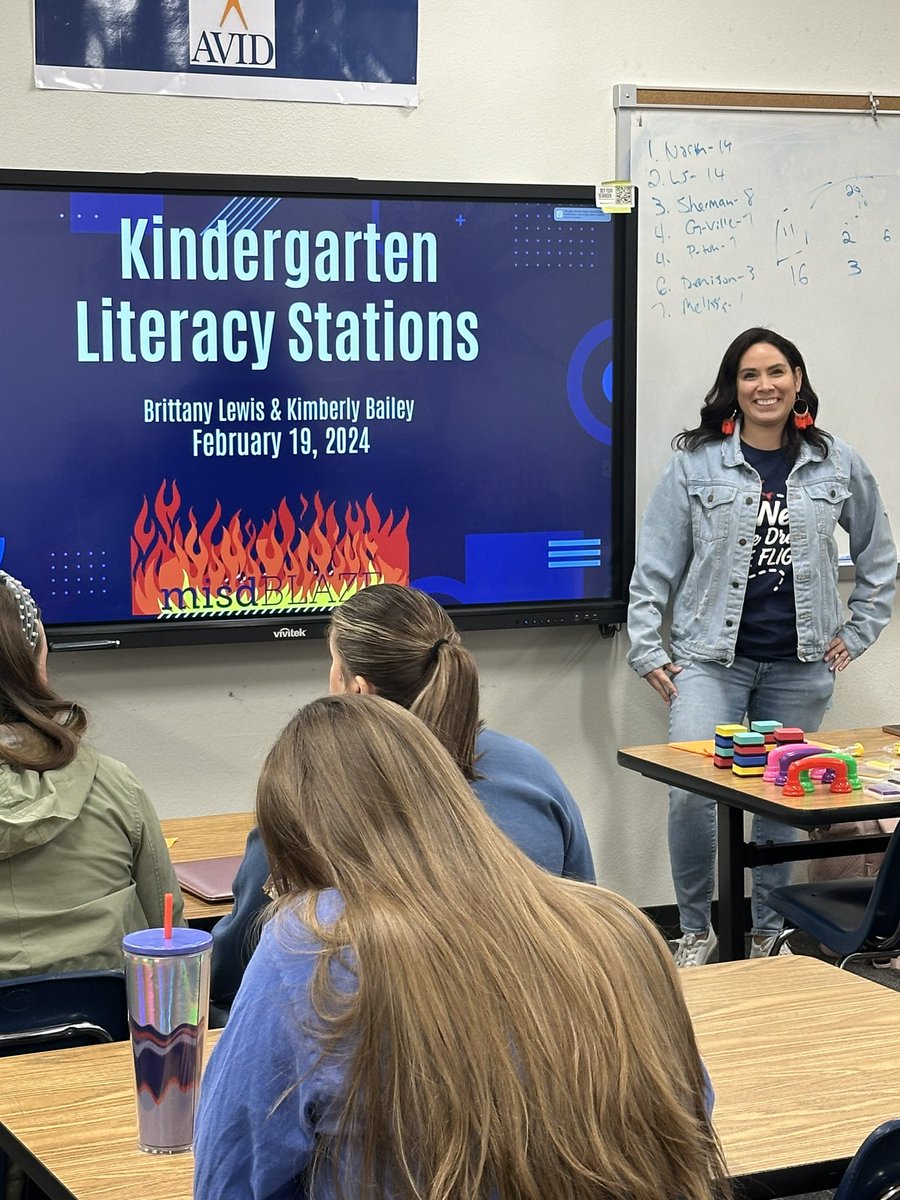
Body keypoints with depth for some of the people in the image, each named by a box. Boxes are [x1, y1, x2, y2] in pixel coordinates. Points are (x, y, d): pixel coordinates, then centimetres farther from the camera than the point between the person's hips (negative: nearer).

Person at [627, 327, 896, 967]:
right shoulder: (695, 464, -1)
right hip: (711, 657, -2)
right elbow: (655, 564, 1)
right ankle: (696, 930, 3)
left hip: (800, 666, 2)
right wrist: (647, 651, -2)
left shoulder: (839, 465, 4)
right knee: (691, 790, -15)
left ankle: (770, 931, 26)